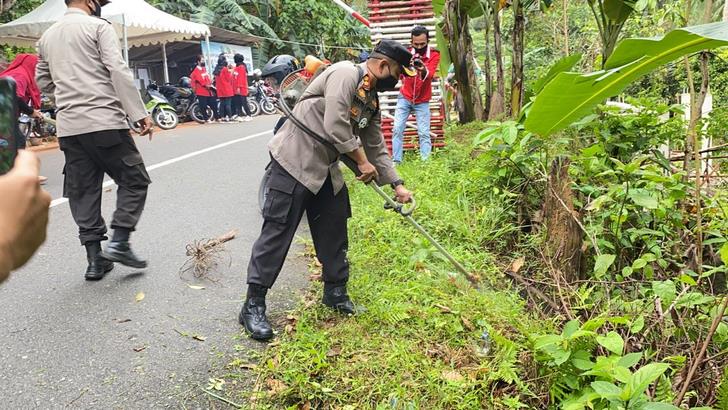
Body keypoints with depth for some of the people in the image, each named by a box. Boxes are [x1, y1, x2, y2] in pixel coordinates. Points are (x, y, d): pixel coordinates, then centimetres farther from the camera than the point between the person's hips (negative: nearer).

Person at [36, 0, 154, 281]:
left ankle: (94, 258, 11)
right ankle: (118, 242, -6)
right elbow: (118, 71, -12)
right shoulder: (98, 26, -1)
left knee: (83, 191, 9)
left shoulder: (47, 37, 19)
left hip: (69, 127, 6)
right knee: (134, 180, 5)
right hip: (104, 122, -6)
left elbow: (43, 83, 25)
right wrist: (139, 114, -13)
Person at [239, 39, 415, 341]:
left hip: (326, 170, 9)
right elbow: (336, 126, -23)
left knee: (334, 232, 12)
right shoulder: (346, 73, -14)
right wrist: (362, 161, -12)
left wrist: (397, 184, 12)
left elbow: (376, 146, 18)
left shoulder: (372, 100, 15)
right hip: (294, 162, -9)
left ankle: (336, 293, 28)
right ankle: (253, 306, 3)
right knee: (277, 231, -6)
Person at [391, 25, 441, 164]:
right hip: (404, 98, 1)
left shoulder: (434, 54, -9)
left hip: (422, 101, -1)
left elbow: (430, 74, -27)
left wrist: (424, 71, -51)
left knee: (424, 133, -7)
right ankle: (396, 161, 1)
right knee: (397, 130, -6)